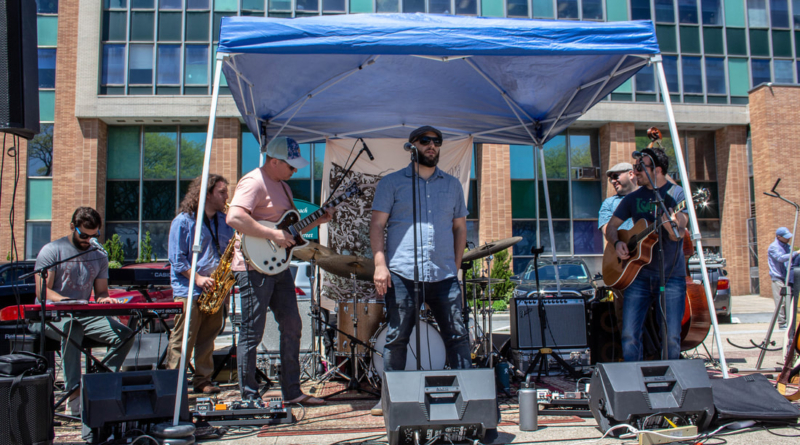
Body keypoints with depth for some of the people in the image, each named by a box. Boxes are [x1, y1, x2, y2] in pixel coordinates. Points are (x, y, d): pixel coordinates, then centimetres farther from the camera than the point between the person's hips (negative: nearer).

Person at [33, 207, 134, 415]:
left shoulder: (99, 257, 15)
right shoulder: (51, 251, -1)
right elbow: (42, 292, -10)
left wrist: (104, 299, -10)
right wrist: (70, 302, -28)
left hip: (85, 315, 5)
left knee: (125, 335, -19)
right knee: (72, 328, -40)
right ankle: (73, 392, -37)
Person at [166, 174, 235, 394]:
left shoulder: (224, 221, 14)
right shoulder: (183, 221, -3)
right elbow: (177, 259, -6)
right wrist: (197, 278, -16)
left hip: (214, 291, 5)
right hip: (189, 291, -5)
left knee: (207, 339, 10)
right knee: (183, 340, -4)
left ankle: (203, 380, 18)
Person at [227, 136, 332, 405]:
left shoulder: (283, 186, 19)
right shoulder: (254, 182, -12)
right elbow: (234, 217, -27)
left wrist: (316, 221, 11)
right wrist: (272, 234, -25)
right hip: (254, 267, -10)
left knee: (292, 327, 11)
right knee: (252, 333, -2)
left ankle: (292, 392, 21)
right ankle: (249, 397, 9)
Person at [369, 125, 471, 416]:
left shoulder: (452, 185, 18)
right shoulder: (392, 183, 8)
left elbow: (460, 227, 20)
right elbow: (377, 225, 1)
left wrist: (456, 266, 11)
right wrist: (380, 264, -10)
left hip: (444, 276, 3)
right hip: (402, 274, -2)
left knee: (458, 335, 1)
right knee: (396, 338, 3)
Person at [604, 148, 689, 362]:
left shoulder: (677, 194, -1)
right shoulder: (633, 198, 10)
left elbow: (678, 235, -12)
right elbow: (611, 227, 16)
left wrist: (671, 224, -36)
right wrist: (617, 243, -6)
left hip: (671, 276, -3)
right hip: (639, 274, 3)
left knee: (671, 337, -5)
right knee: (630, 334, -4)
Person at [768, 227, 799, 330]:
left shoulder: (787, 246, 16)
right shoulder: (774, 247, -8)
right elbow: (781, 258, -24)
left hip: (788, 278, 7)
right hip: (778, 278, -7)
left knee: (788, 301, 6)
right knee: (781, 302, -8)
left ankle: (789, 321, 11)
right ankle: (782, 323, -4)